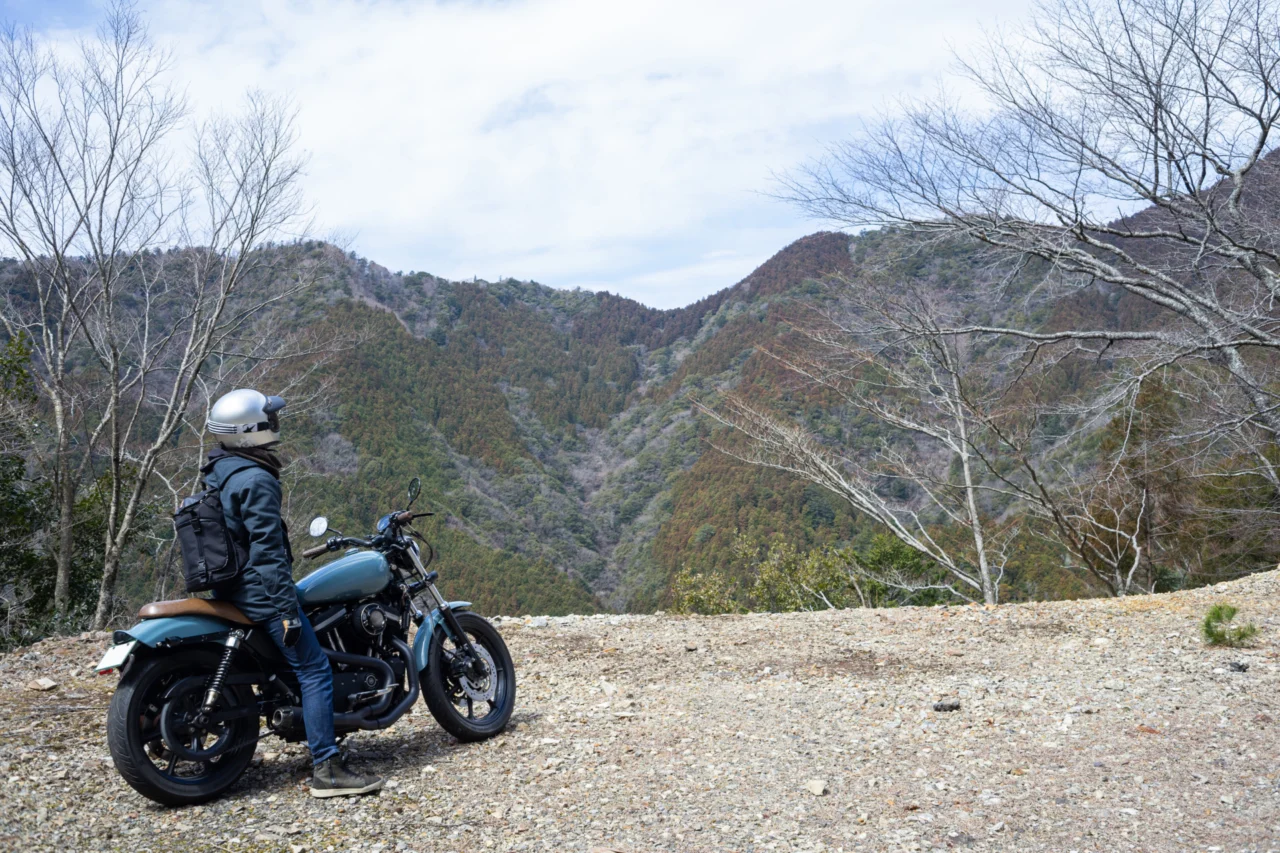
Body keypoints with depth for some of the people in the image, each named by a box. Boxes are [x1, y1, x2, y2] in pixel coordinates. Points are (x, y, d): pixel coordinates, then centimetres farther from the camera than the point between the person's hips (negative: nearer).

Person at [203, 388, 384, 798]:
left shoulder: (216, 471, 12)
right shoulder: (256, 480, -19)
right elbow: (267, 550, -24)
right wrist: (287, 608, -23)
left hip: (230, 586, 11)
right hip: (260, 592, -11)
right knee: (315, 671, -8)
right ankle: (326, 769, -9)